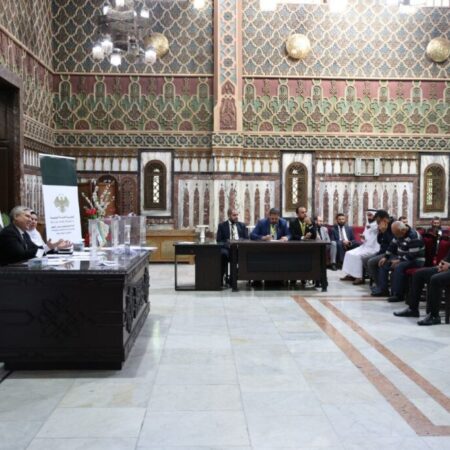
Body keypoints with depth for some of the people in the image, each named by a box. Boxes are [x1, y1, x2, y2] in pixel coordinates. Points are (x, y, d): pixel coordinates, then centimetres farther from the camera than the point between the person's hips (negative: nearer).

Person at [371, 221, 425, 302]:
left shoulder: (414, 237, -25)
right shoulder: (399, 233, 2)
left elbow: (413, 255, -27)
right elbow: (392, 246, 13)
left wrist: (399, 260, -24)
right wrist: (385, 257, 4)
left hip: (415, 260, -9)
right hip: (401, 258, 10)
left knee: (398, 267, -34)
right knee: (383, 264, 4)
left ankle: (398, 295, -28)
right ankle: (383, 289, 5)